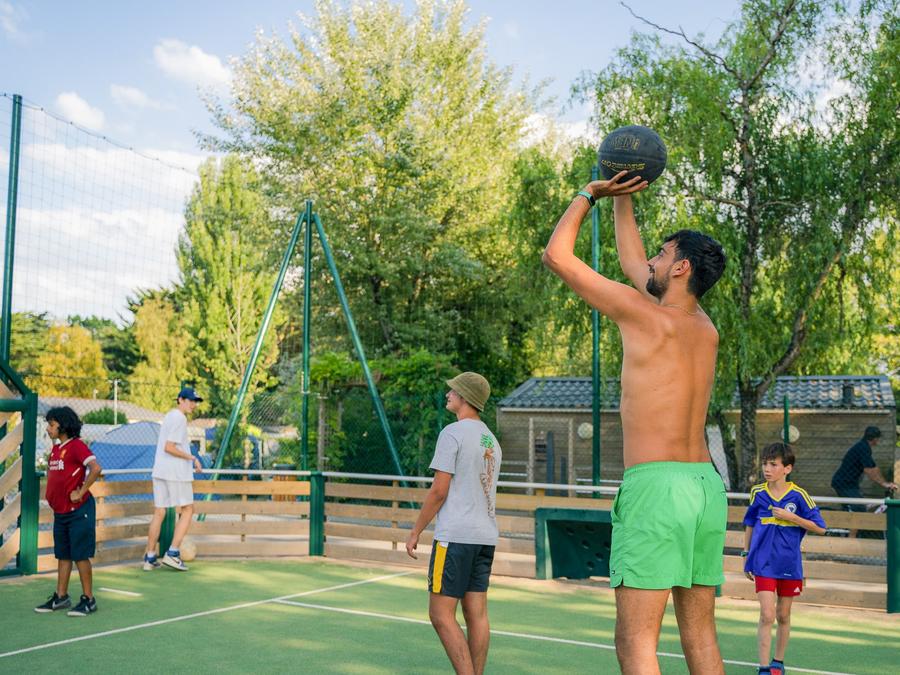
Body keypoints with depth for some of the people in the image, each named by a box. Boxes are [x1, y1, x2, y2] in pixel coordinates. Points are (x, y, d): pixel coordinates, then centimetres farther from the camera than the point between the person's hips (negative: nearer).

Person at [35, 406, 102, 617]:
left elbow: (95, 468, -27)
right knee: (62, 556, 14)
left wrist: (80, 492, -20)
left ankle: (88, 600, 5)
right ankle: (61, 597, 23)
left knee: (81, 556, -3)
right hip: (60, 511, 8)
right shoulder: (55, 448, 12)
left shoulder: (77, 446, -14)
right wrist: (51, 492, 16)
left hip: (78, 510, -8)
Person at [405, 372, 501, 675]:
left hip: (455, 535, -8)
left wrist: (415, 532, -4)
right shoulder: (491, 440, 17)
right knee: (476, 614, 8)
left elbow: (439, 491, -12)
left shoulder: (452, 433, -9)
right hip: (485, 535, 8)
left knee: (441, 614, -4)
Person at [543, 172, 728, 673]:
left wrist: (591, 193, 12)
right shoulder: (707, 330, 15)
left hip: (656, 484, -8)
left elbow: (557, 255, 1)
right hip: (708, 486, 8)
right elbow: (632, 262, 29)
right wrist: (622, 199, 33)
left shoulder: (644, 313, -6)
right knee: (701, 634, 14)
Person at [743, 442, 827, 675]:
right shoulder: (757, 492, -1)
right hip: (763, 563, 0)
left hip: (789, 564, 0)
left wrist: (791, 517, -16)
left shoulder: (798, 495, -7)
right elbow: (749, 524, 11)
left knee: (783, 616, 13)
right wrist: (746, 555, 12)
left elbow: (820, 528, -5)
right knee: (767, 615, -11)